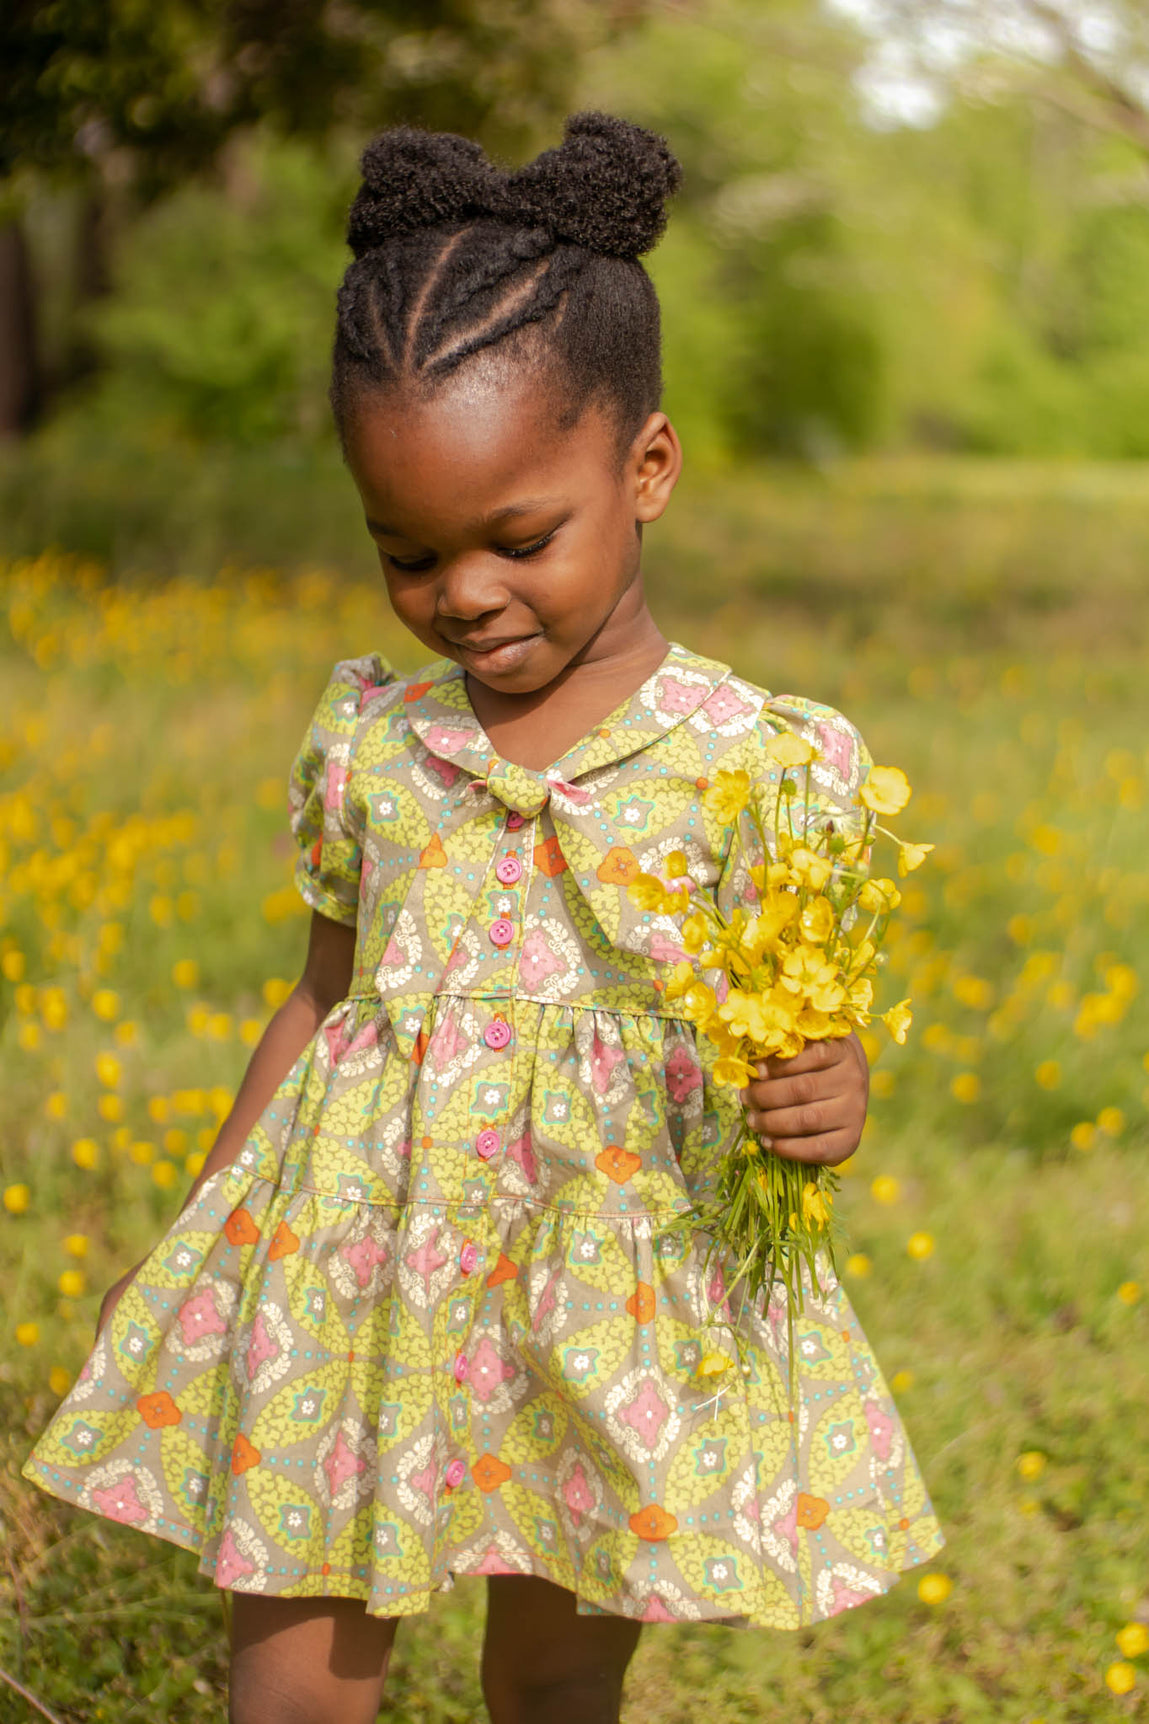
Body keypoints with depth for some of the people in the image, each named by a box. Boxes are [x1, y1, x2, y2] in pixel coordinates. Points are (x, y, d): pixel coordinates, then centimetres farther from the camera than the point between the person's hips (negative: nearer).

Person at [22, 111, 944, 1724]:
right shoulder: (363, 738, 1)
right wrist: (180, 1248, 15)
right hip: (351, 1272, 2)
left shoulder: (758, 762, -8)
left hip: (613, 1310, -2)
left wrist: (828, 1098, -25)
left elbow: (811, 1032, -1)